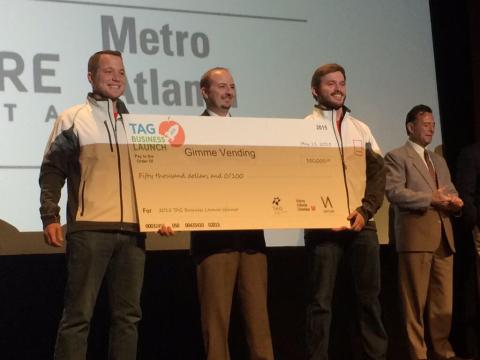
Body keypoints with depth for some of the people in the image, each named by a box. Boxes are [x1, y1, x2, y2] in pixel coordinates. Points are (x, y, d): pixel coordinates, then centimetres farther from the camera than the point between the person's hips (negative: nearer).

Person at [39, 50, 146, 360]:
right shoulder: (72, 119, 5)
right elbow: (53, 171, 0)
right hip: (89, 229, -4)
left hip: (132, 230, 4)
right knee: (79, 313, -5)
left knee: (128, 314, 6)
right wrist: (50, 217, -11)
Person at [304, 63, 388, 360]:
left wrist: (365, 211, -6)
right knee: (321, 300, -4)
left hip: (362, 224, 4)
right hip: (324, 225, -4)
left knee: (370, 296, 6)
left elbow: (378, 174, 9)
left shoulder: (361, 129, 15)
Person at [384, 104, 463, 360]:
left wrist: (455, 202, -4)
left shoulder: (439, 161, 25)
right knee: (416, 300, -3)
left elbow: (450, 191, 20)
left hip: (443, 235, 6)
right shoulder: (396, 157, 2)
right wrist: (431, 198, -17)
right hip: (416, 235, -6)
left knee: (444, 300, 6)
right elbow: (394, 192, -11)